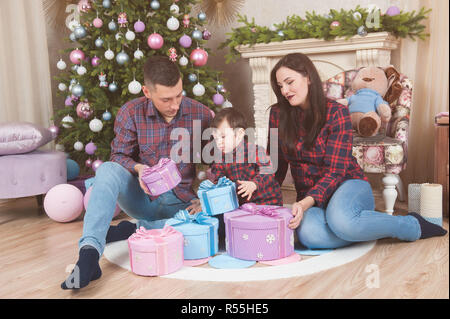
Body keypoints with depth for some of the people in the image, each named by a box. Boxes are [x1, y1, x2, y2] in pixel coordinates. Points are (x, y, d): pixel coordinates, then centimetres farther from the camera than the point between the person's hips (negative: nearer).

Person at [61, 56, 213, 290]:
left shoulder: (201, 114, -7)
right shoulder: (131, 113, -8)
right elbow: (119, 155, -1)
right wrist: (138, 168, -23)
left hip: (181, 201, 0)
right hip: (141, 197, 0)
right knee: (108, 170, -29)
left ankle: (131, 230, -19)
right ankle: (89, 254, -38)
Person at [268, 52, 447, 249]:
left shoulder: (336, 113, -11)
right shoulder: (278, 114, 1)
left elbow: (334, 171, -16)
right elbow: (277, 165, 7)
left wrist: (305, 203, -32)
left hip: (347, 184, -2)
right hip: (310, 197, 2)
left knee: (340, 220, -39)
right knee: (308, 234, -35)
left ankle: (413, 225, -11)